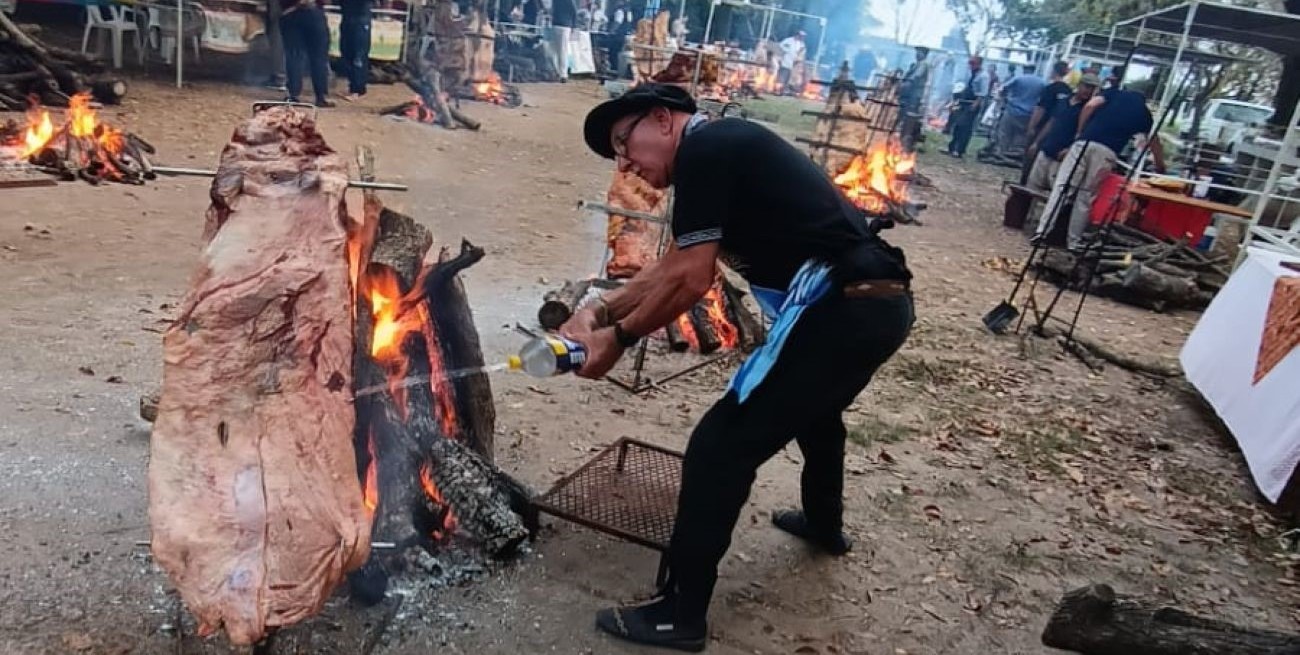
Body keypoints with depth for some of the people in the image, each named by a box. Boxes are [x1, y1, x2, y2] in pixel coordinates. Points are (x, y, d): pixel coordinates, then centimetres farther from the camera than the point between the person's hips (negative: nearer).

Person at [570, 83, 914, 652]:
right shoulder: (726, 150, 21)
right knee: (813, 409, 35)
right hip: (881, 304, 11)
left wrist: (619, 337, 0)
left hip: (841, 308, -11)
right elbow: (669, 268, 23)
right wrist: (598, 312, 15)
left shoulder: (703, 147, -8)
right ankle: (824, 525, 58)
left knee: (720, 446, -5)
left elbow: (691, 279, -13)